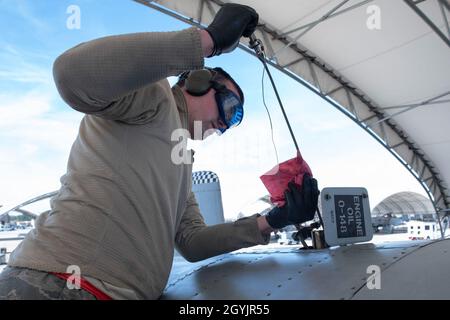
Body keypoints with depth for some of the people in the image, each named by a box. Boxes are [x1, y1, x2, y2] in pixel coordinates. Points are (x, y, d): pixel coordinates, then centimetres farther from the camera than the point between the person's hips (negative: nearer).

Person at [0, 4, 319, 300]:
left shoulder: (181, 163, 22)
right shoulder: (156, 97, -3)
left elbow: (192, 242, 18)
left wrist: (270, 221, 9)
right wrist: (209, 39, -22)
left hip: (128, 292, 9)